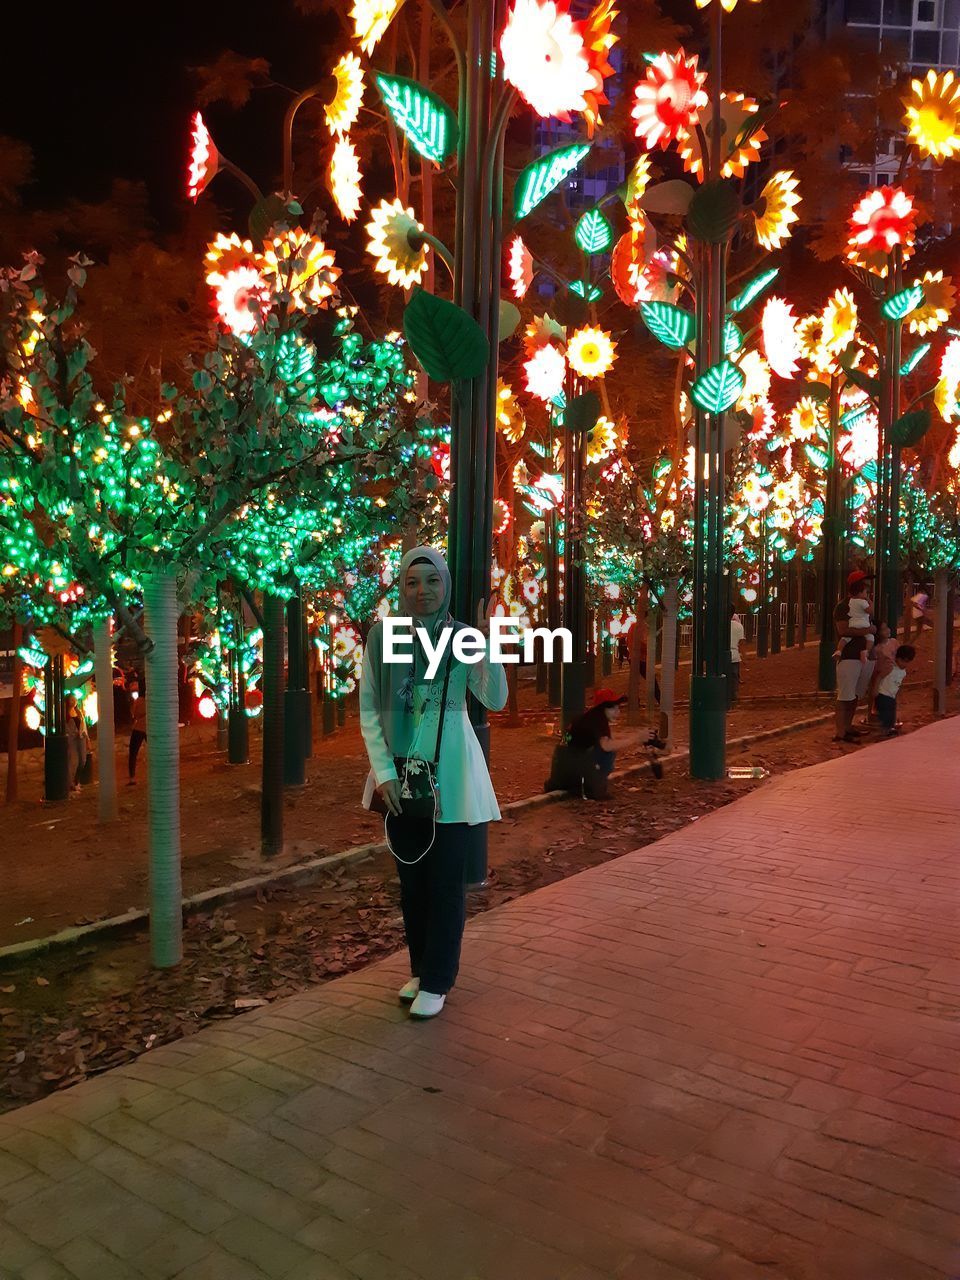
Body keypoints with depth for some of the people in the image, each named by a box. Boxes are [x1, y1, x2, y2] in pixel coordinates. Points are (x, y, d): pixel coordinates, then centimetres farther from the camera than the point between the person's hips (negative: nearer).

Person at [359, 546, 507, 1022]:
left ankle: (437, 981, 17)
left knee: (446, 877, 4)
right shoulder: (381, 635, -2)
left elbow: (496, 701, -7)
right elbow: (369, 711, 0)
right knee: (411, 874, 13)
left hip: (450, 772, -2)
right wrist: (384, 772, -8)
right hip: (400, 770, 2)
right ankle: (420, 968, 30)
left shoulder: (462, 637, -4)